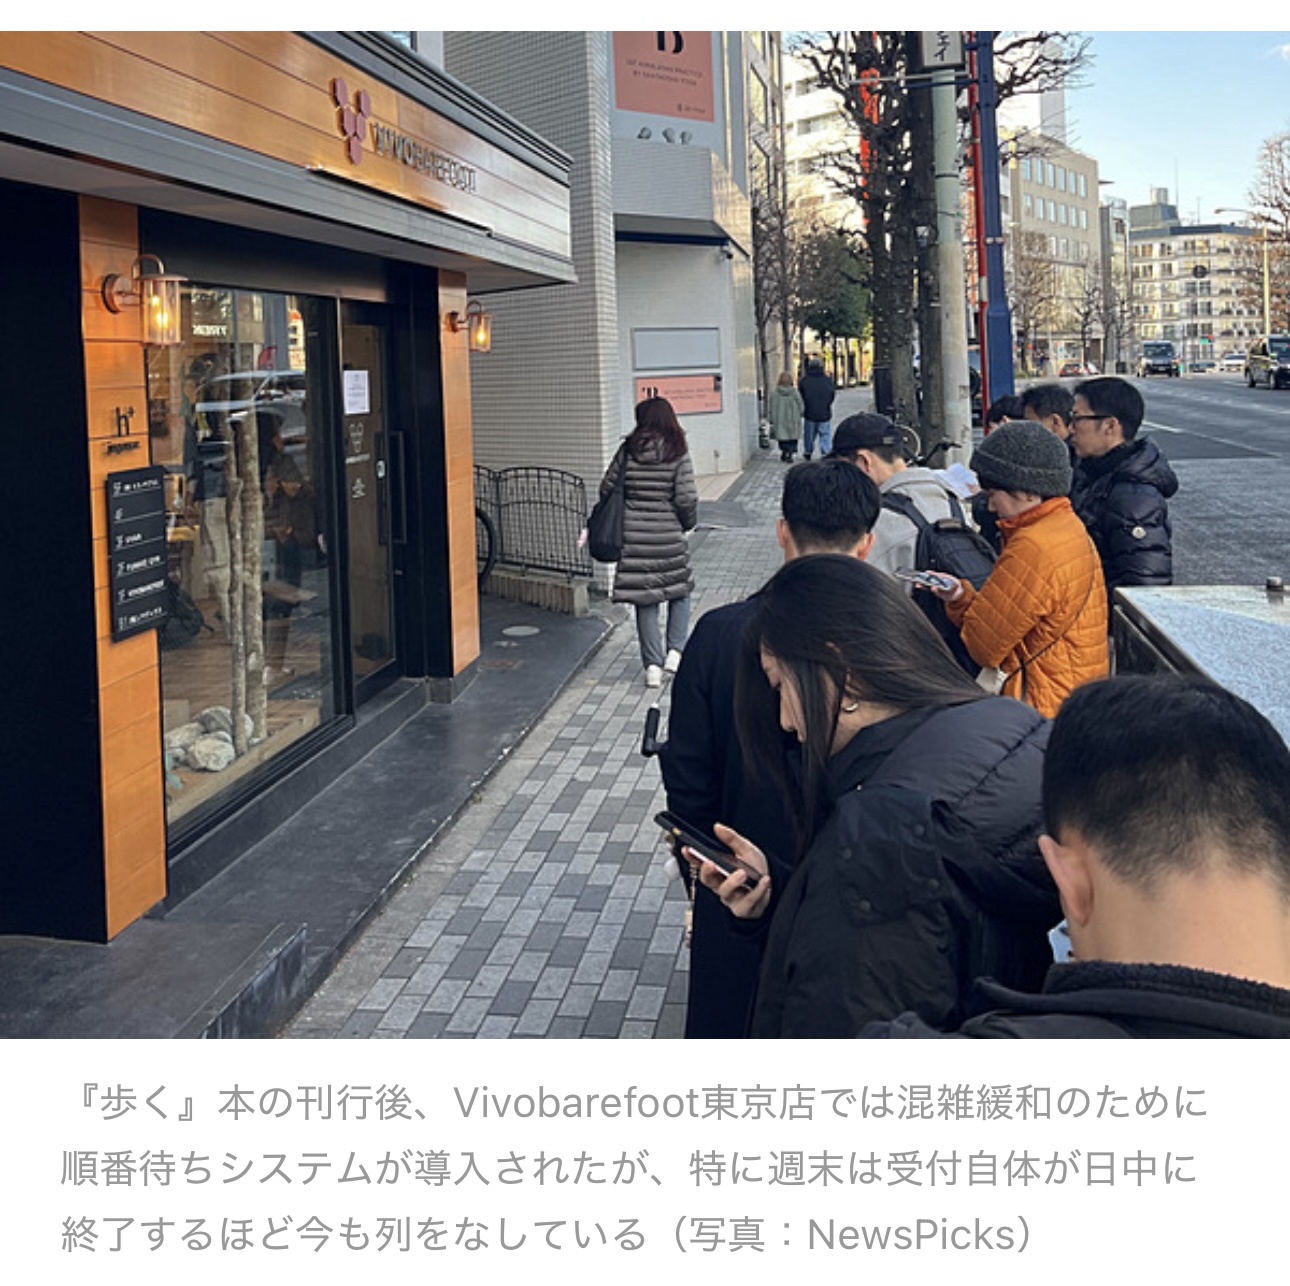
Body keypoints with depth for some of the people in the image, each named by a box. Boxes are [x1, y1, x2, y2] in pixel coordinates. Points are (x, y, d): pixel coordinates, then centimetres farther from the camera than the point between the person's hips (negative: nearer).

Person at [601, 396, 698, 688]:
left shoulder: (628, 451, -2)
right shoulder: (677, 454, -7)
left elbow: (606, 488, 2)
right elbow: (687, 498, -12)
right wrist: (688, 523, 8)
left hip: (634, 537, 1)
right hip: (668, 536, -1)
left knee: (644, 600, 8)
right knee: (680, 591, 19)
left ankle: (653, 663, 6)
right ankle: (675, 650, 10)